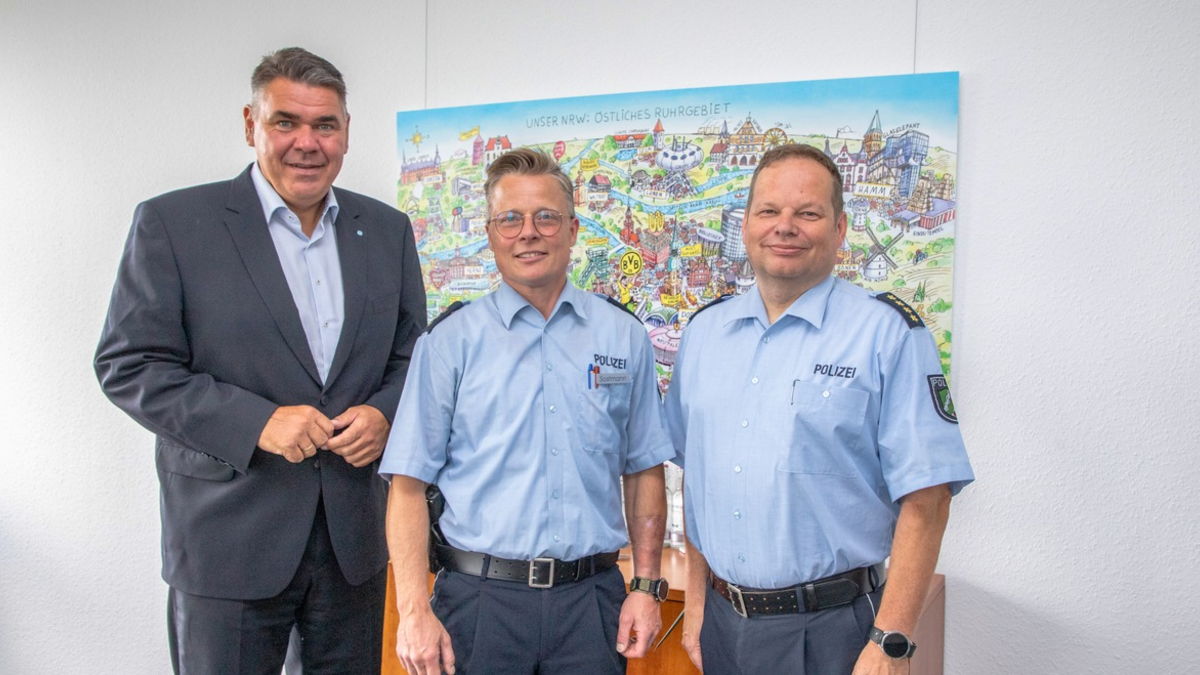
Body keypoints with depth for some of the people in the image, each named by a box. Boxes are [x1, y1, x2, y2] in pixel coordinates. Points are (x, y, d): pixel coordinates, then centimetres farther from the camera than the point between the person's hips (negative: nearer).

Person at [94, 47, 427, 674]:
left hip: (356, 538, 4)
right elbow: (128, 364, -8)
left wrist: (384, 414, -10)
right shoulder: (171, 222, -6)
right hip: (228, 539, -3)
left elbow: (412, 355, 11)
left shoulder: (387, 229, 6)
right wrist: (255, 422, -19)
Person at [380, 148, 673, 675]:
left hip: (592, 596, 2)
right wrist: (415, 611, -10)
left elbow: (644, 470, 8)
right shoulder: (449, 341, -1)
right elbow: (409, 484, -4)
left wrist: (648, 585, 3)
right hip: (479, 597, -1)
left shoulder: (624, 337, 4)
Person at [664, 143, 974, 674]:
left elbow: (925, 498, -13)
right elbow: (696, 473, 10)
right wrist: (697, 598, 9)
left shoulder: (889, 333, -9)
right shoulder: (704, 331, 6)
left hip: (829, 630, -4)